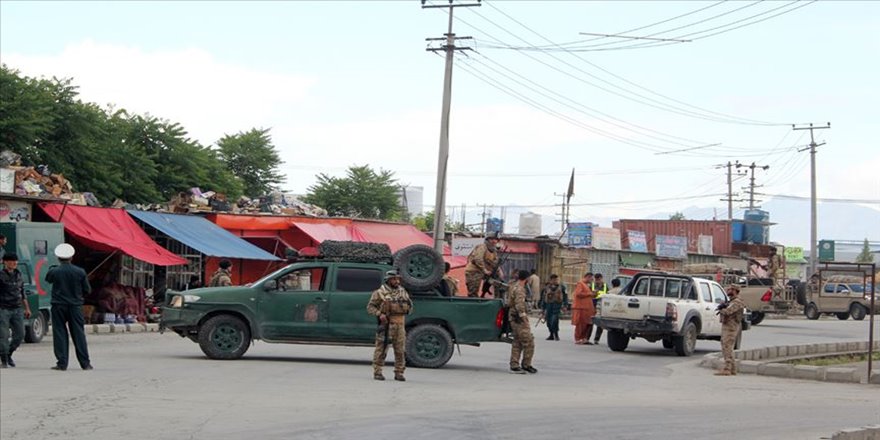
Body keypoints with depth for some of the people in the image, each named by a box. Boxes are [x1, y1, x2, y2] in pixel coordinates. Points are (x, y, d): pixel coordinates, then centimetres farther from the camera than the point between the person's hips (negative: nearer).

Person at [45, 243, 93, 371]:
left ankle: (62, 363, 1)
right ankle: (85, 363, 6)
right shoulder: (80, 272, -5)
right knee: (78, 334, 6)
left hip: (58, 306, -1)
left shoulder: (54, 271, -9)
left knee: (60, 334, 4)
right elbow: (87, 290, 2)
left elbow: (47, 279, 14)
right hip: (75, 306, 1)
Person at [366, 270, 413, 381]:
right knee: (381, 348, -4)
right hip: (386, 323, -5)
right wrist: (379, 314, -18)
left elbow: (410, 305, 26)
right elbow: (370, 307, -3)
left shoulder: (403, 291, 15)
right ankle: (377, 372, 3)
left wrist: (408, 308, 3)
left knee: (400, 349, 4)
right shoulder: (380, 292, -1)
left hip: (400, 324, 5)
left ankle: (399, 373, 11)